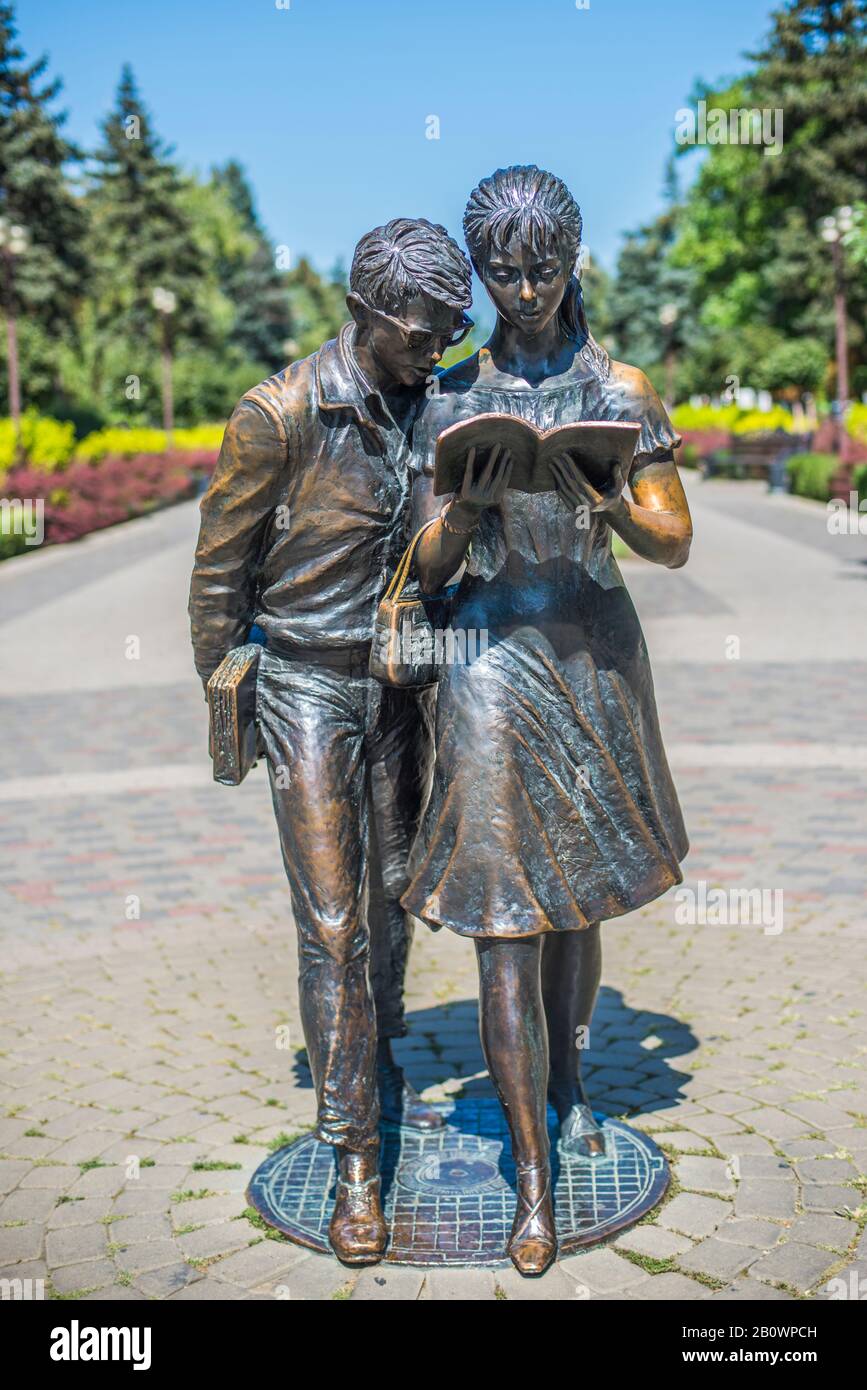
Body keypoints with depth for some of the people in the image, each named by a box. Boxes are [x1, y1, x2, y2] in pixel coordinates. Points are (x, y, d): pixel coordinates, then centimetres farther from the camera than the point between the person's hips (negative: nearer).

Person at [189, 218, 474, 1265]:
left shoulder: (426, 405, 1)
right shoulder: (279, 416, -16)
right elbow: (219, 569, -8)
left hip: (398, 682, 6)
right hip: (307, 685, -5)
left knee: (391, 897, 15)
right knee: (332, 919, -4)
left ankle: (376, 1076, 36)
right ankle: (355, 1159, 6)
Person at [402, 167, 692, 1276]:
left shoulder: (622, 389, 3)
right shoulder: (450, 398, 2)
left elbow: (674, 543, 1)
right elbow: (426, 569, 1)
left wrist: (603, 498, -18)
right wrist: (470, 505, -19)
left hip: (597, 654, 2)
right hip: (490, 659, -1)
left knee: (579, 894, 15)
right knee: (504, 914, -4)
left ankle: (568, 1084, 41)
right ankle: (531, 1178, 7)